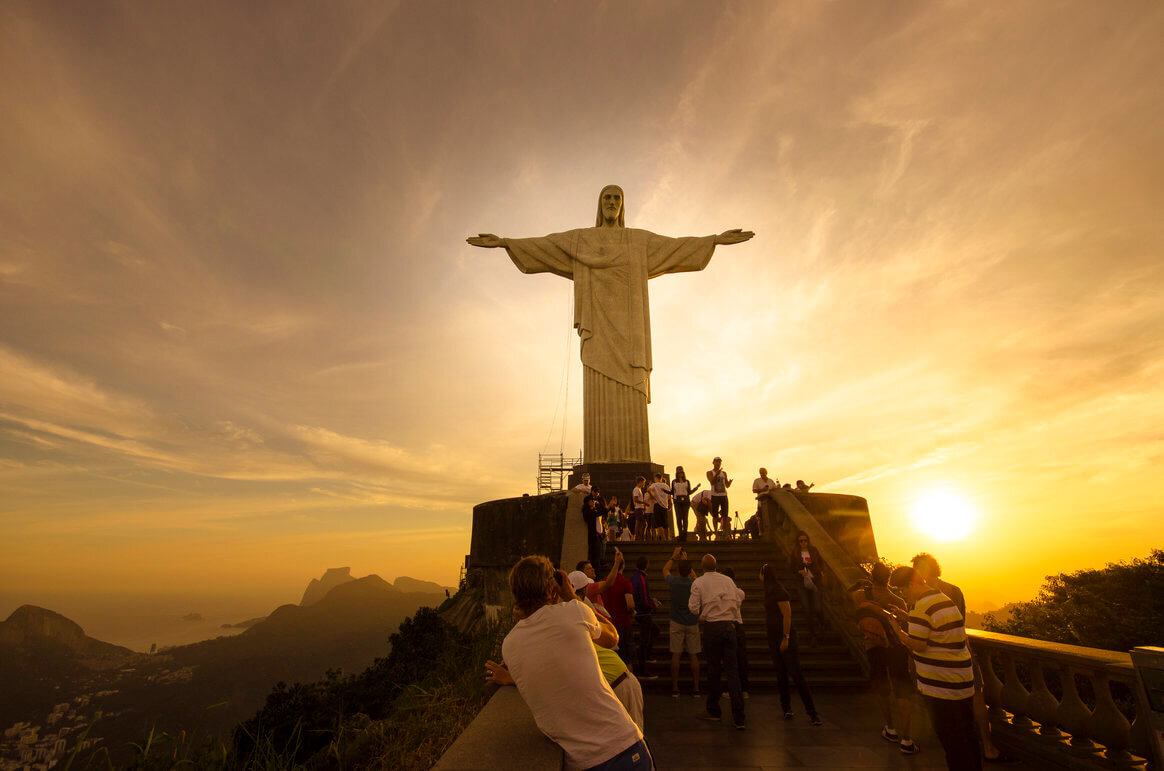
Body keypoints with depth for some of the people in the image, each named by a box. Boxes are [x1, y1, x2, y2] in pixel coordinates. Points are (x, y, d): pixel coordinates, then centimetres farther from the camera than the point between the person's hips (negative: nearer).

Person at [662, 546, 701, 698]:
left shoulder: (674, 582, -12)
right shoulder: (695, 583, -10)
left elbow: (665, 569, 9)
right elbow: (694, 575, 16)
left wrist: (674, 556, 17)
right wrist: (686, 560, 20)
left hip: (677, 623, -1)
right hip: (692, 623, 1)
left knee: (676, 655, 4)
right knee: (693, 655, 8)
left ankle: (675, 689, 9)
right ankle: (696, 689, 14)